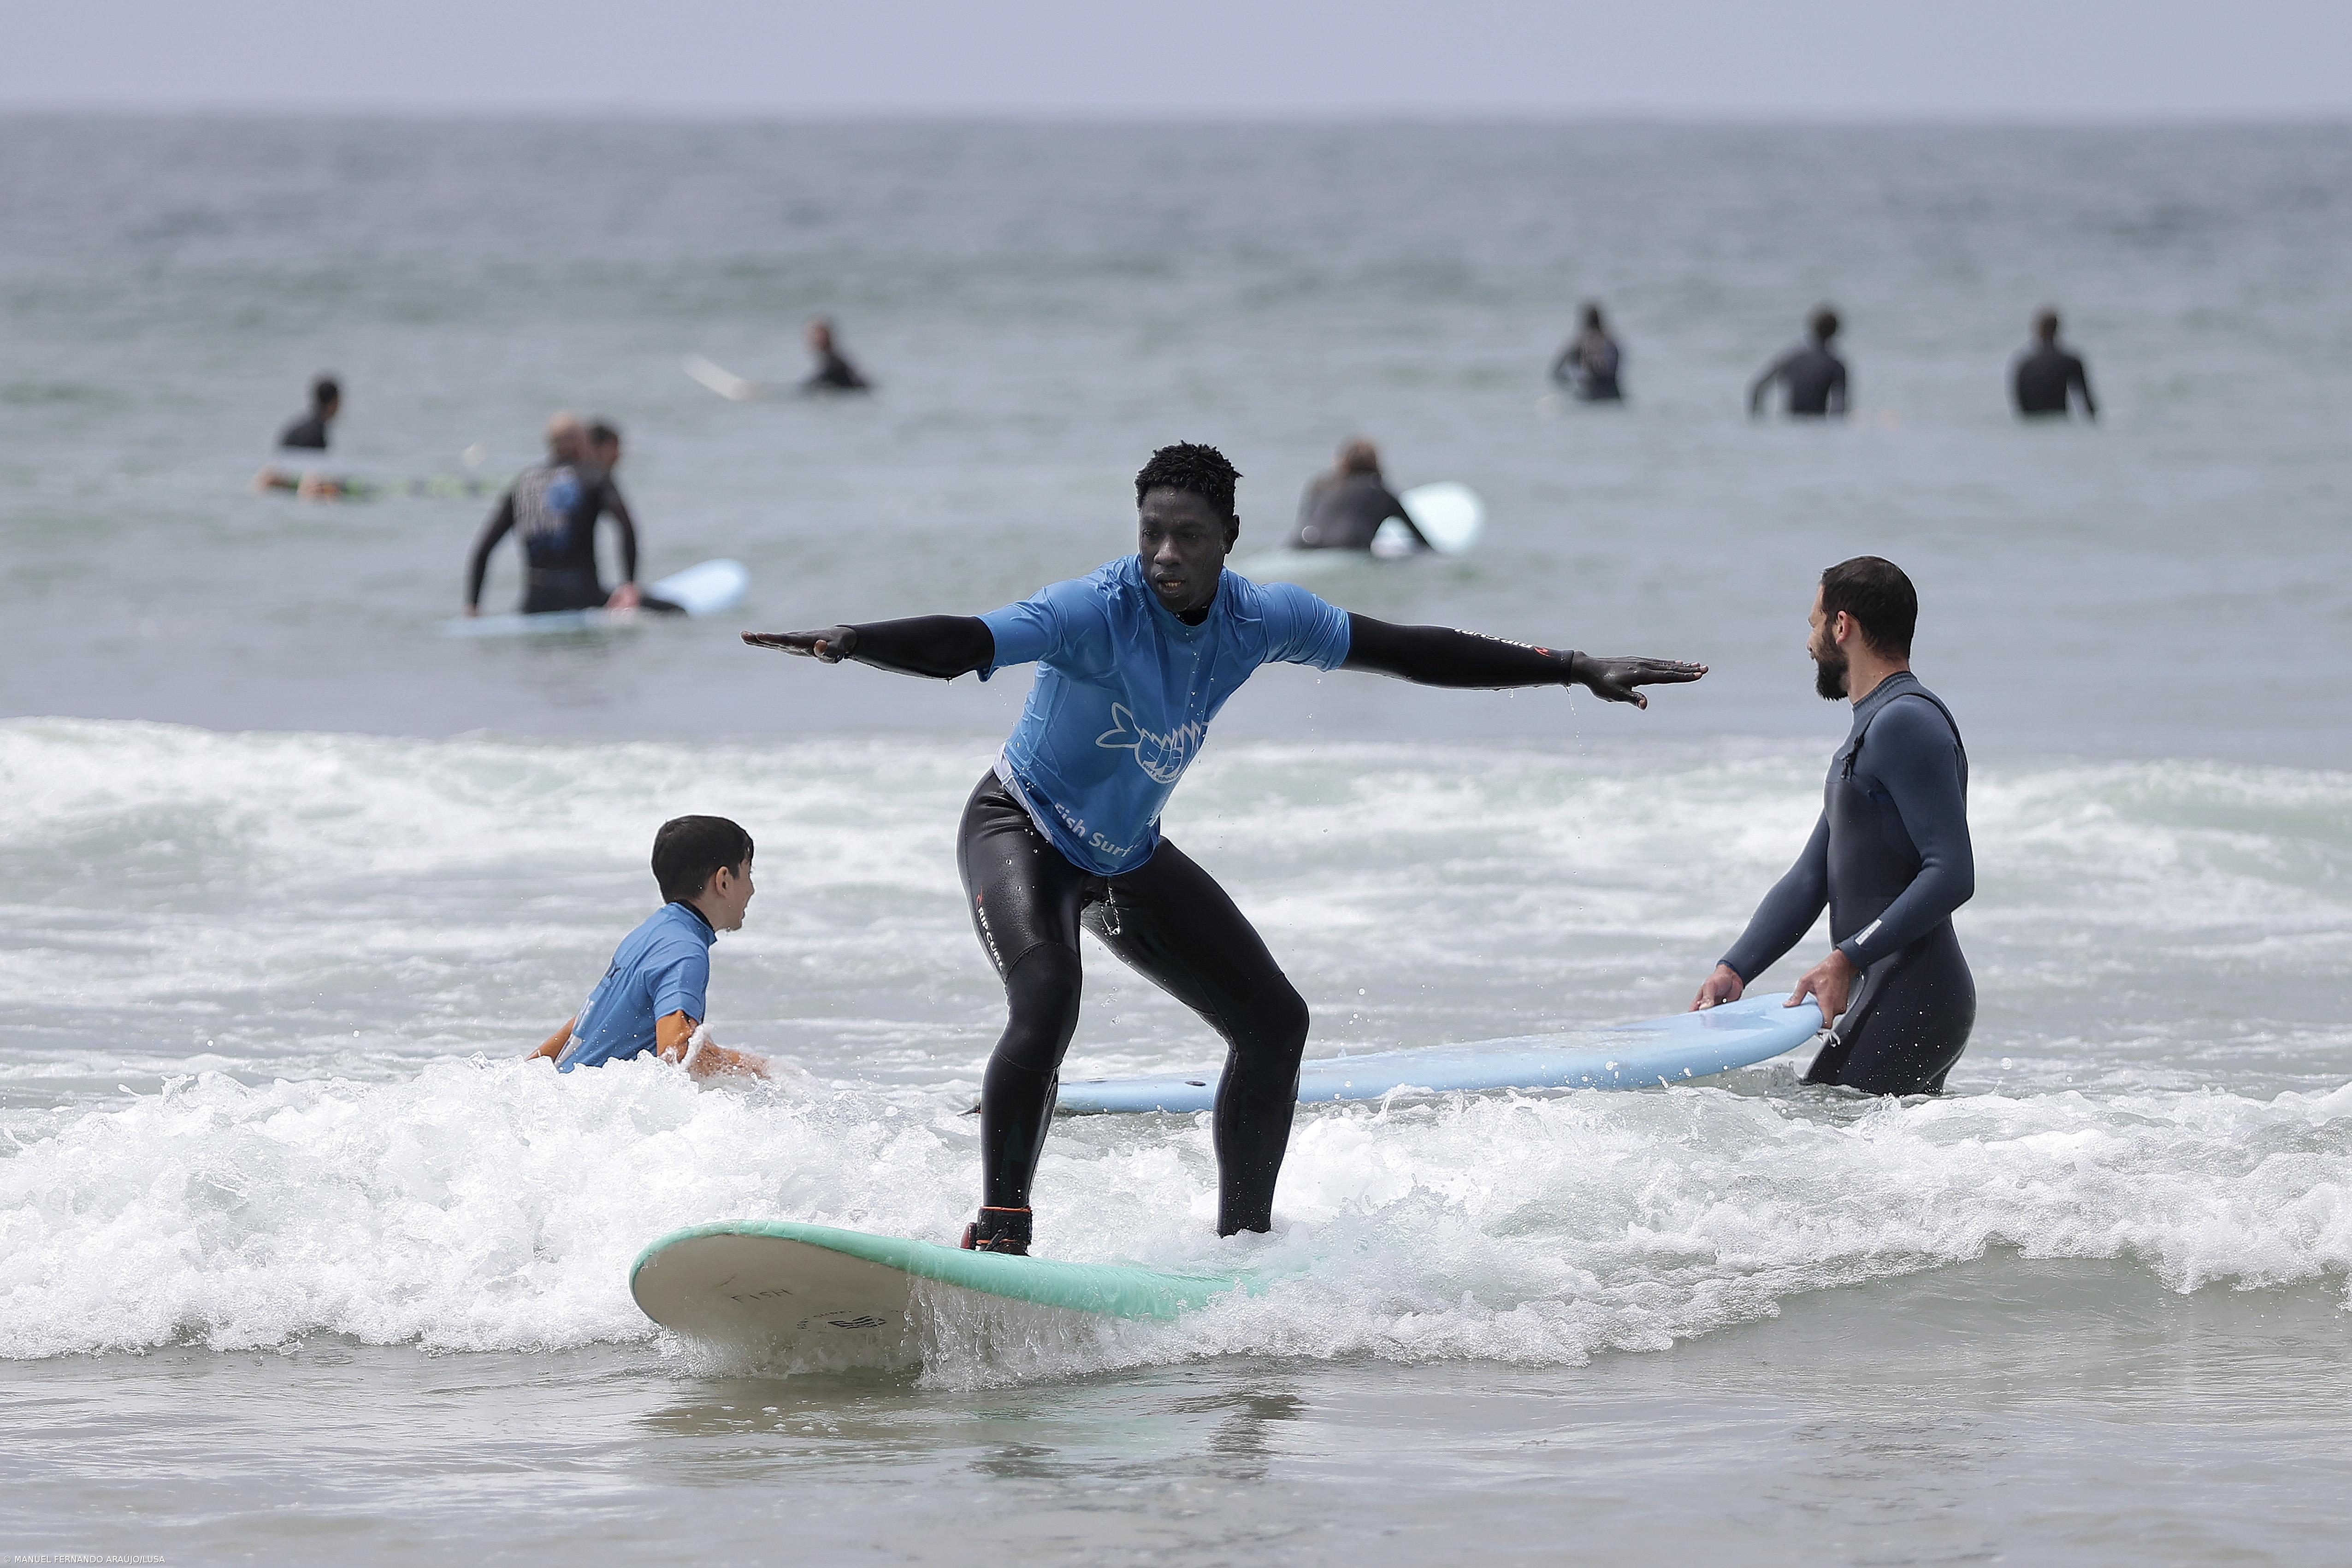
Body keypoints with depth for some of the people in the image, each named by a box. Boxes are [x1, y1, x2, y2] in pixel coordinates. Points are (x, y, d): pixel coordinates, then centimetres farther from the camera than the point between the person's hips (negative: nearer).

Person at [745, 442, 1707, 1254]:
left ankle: (1244, 1239, 21)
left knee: (1275, 1023, 6)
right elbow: (961, 645, -45)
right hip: (1023, 829, -7)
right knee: (1046, 1004, -33)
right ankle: (1000, 1233, -27)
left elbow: (1412, 652, -3)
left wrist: (1578, 671, 0)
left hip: (1128, 854, 7)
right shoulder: (1095, 612, -31)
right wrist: (846, 643, -65)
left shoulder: (1261, 621, -13)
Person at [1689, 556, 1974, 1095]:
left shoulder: (1906, 722, -11)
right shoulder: (1871, 732, 23)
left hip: (1911, 1004, -10)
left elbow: (1951, 875, -20)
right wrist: (1734, 970, 9)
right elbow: (1811, 880, 21)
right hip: (1889, 997, 10)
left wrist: (1848, 959, -24)